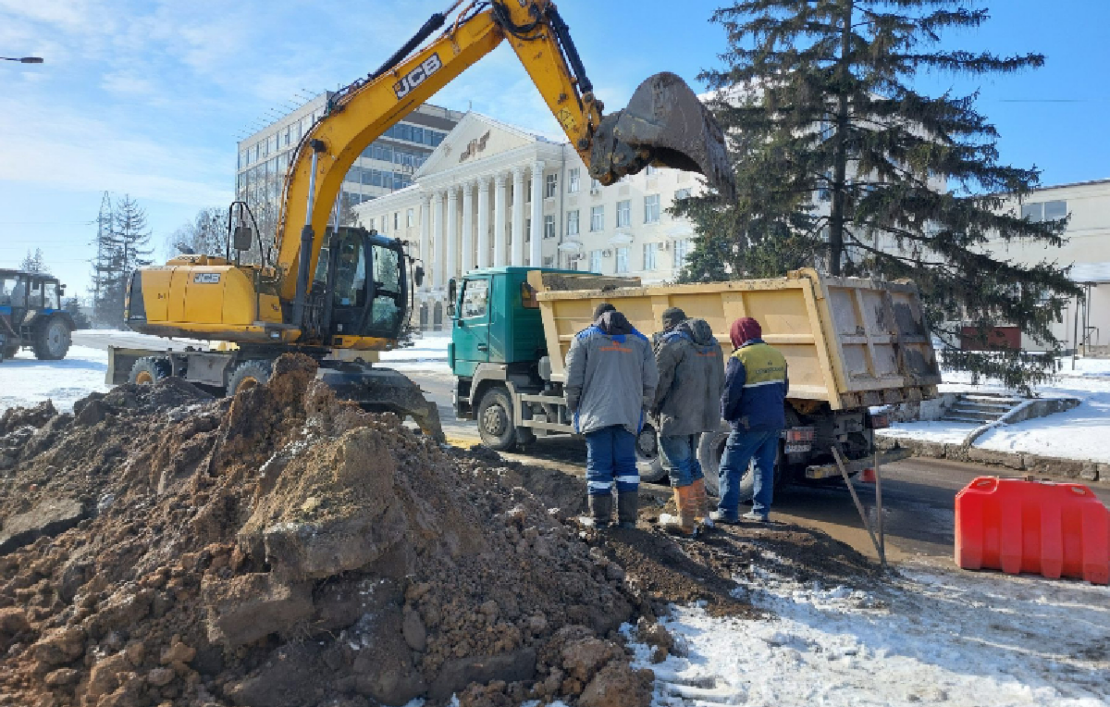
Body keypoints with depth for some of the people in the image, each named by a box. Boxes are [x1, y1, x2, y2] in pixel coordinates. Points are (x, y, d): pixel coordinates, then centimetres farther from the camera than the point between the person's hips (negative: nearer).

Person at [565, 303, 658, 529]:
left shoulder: (584, 338, 6)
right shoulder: (639, 340, 15)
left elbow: (573, 379, 1)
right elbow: (651, 380, 11)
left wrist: (574, 408, 10)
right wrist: (642, 408, 18)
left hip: (596, 414, -2)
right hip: (629, 415, 2)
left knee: (598, 466, 3)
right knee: (627, 464, 10)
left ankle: (601, 521, 7)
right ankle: (628, 519, 11)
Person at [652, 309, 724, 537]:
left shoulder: (671, 342, -11)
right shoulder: (713, 343, 13)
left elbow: (659, 379, -15)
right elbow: (720, 381, 15)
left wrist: (654, 407, -1)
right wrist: (706, 404, 19)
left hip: (676, 416, -8)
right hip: (702, 415, 8)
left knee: (678, 467, 1)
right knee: (691, 462, 22)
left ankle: (687, 524, 7)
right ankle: (703, 513, 26)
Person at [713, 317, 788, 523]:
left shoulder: (740, 357, -13)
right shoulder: (777, 356, 9)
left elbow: (730, 393, -14)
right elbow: (784, 388, 16)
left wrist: (726, 414, 2)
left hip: (750, 423, -7)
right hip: (775, 421, 7)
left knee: (730, 467, 1)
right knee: (765, 466, 14)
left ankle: (727, 511, 1)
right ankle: (761, 510, 15)